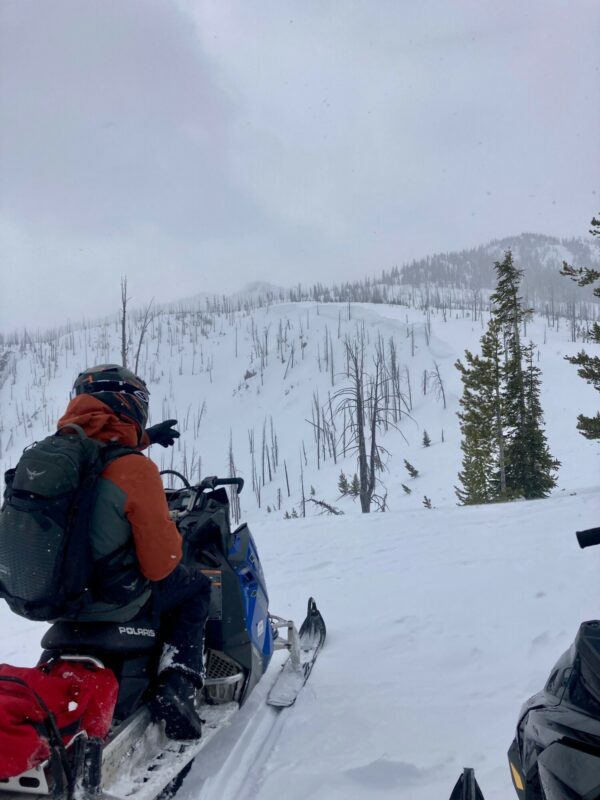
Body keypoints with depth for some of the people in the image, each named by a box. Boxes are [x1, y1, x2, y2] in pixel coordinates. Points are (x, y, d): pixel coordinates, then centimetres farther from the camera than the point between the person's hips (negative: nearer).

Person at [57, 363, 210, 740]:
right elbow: (159, 563, -18)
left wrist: (144, 437, 31)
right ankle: (175, 692, 6)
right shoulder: (135, 469, -22)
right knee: (196, 586, 17)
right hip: (112, 600, -7)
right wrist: (175, 539, 2)